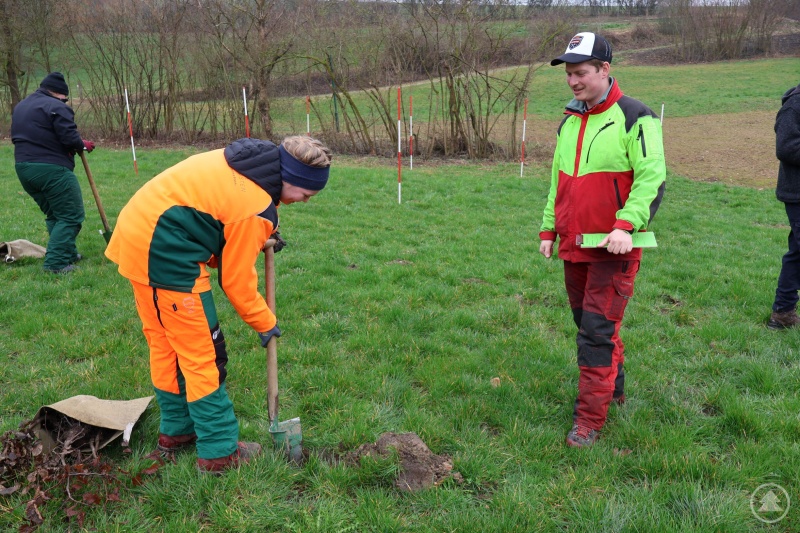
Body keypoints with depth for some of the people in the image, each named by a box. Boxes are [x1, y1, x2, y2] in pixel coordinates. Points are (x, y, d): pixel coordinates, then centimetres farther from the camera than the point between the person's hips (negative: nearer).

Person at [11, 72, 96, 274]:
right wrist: (83, 145, 3)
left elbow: (17, 137, 21)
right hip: (51, 169, -9)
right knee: (70, 216, -3)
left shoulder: (20, 106, 19)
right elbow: (69, 138, -17)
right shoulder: (56, 107, -10)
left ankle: (68, 254, 26)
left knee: (54, 214, 21)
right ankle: (56, 263, -10)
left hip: (23, 167, 9)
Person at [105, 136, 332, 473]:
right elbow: (236, 280, -10)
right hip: (166, 253, -10)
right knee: (203, 353, 0)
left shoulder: (248, 158, 6)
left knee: (163, 342, 19)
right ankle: (219, 451, 10)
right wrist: (266, 324, 5)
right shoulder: (257, 209, -18)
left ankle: (176, 431, 35)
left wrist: (257, 240, 9)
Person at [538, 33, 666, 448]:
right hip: (573, 245, 7)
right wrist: (549, 229, 17)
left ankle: (590, 418, 3)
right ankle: (612, 388, 37)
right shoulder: (569, 122, 13)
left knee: (597, 331, -7)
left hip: (613, 247, -7)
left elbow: (652, 178, -15)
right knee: (587, 323, 17)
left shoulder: (634, 117, -9)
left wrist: (626, 226, -26)